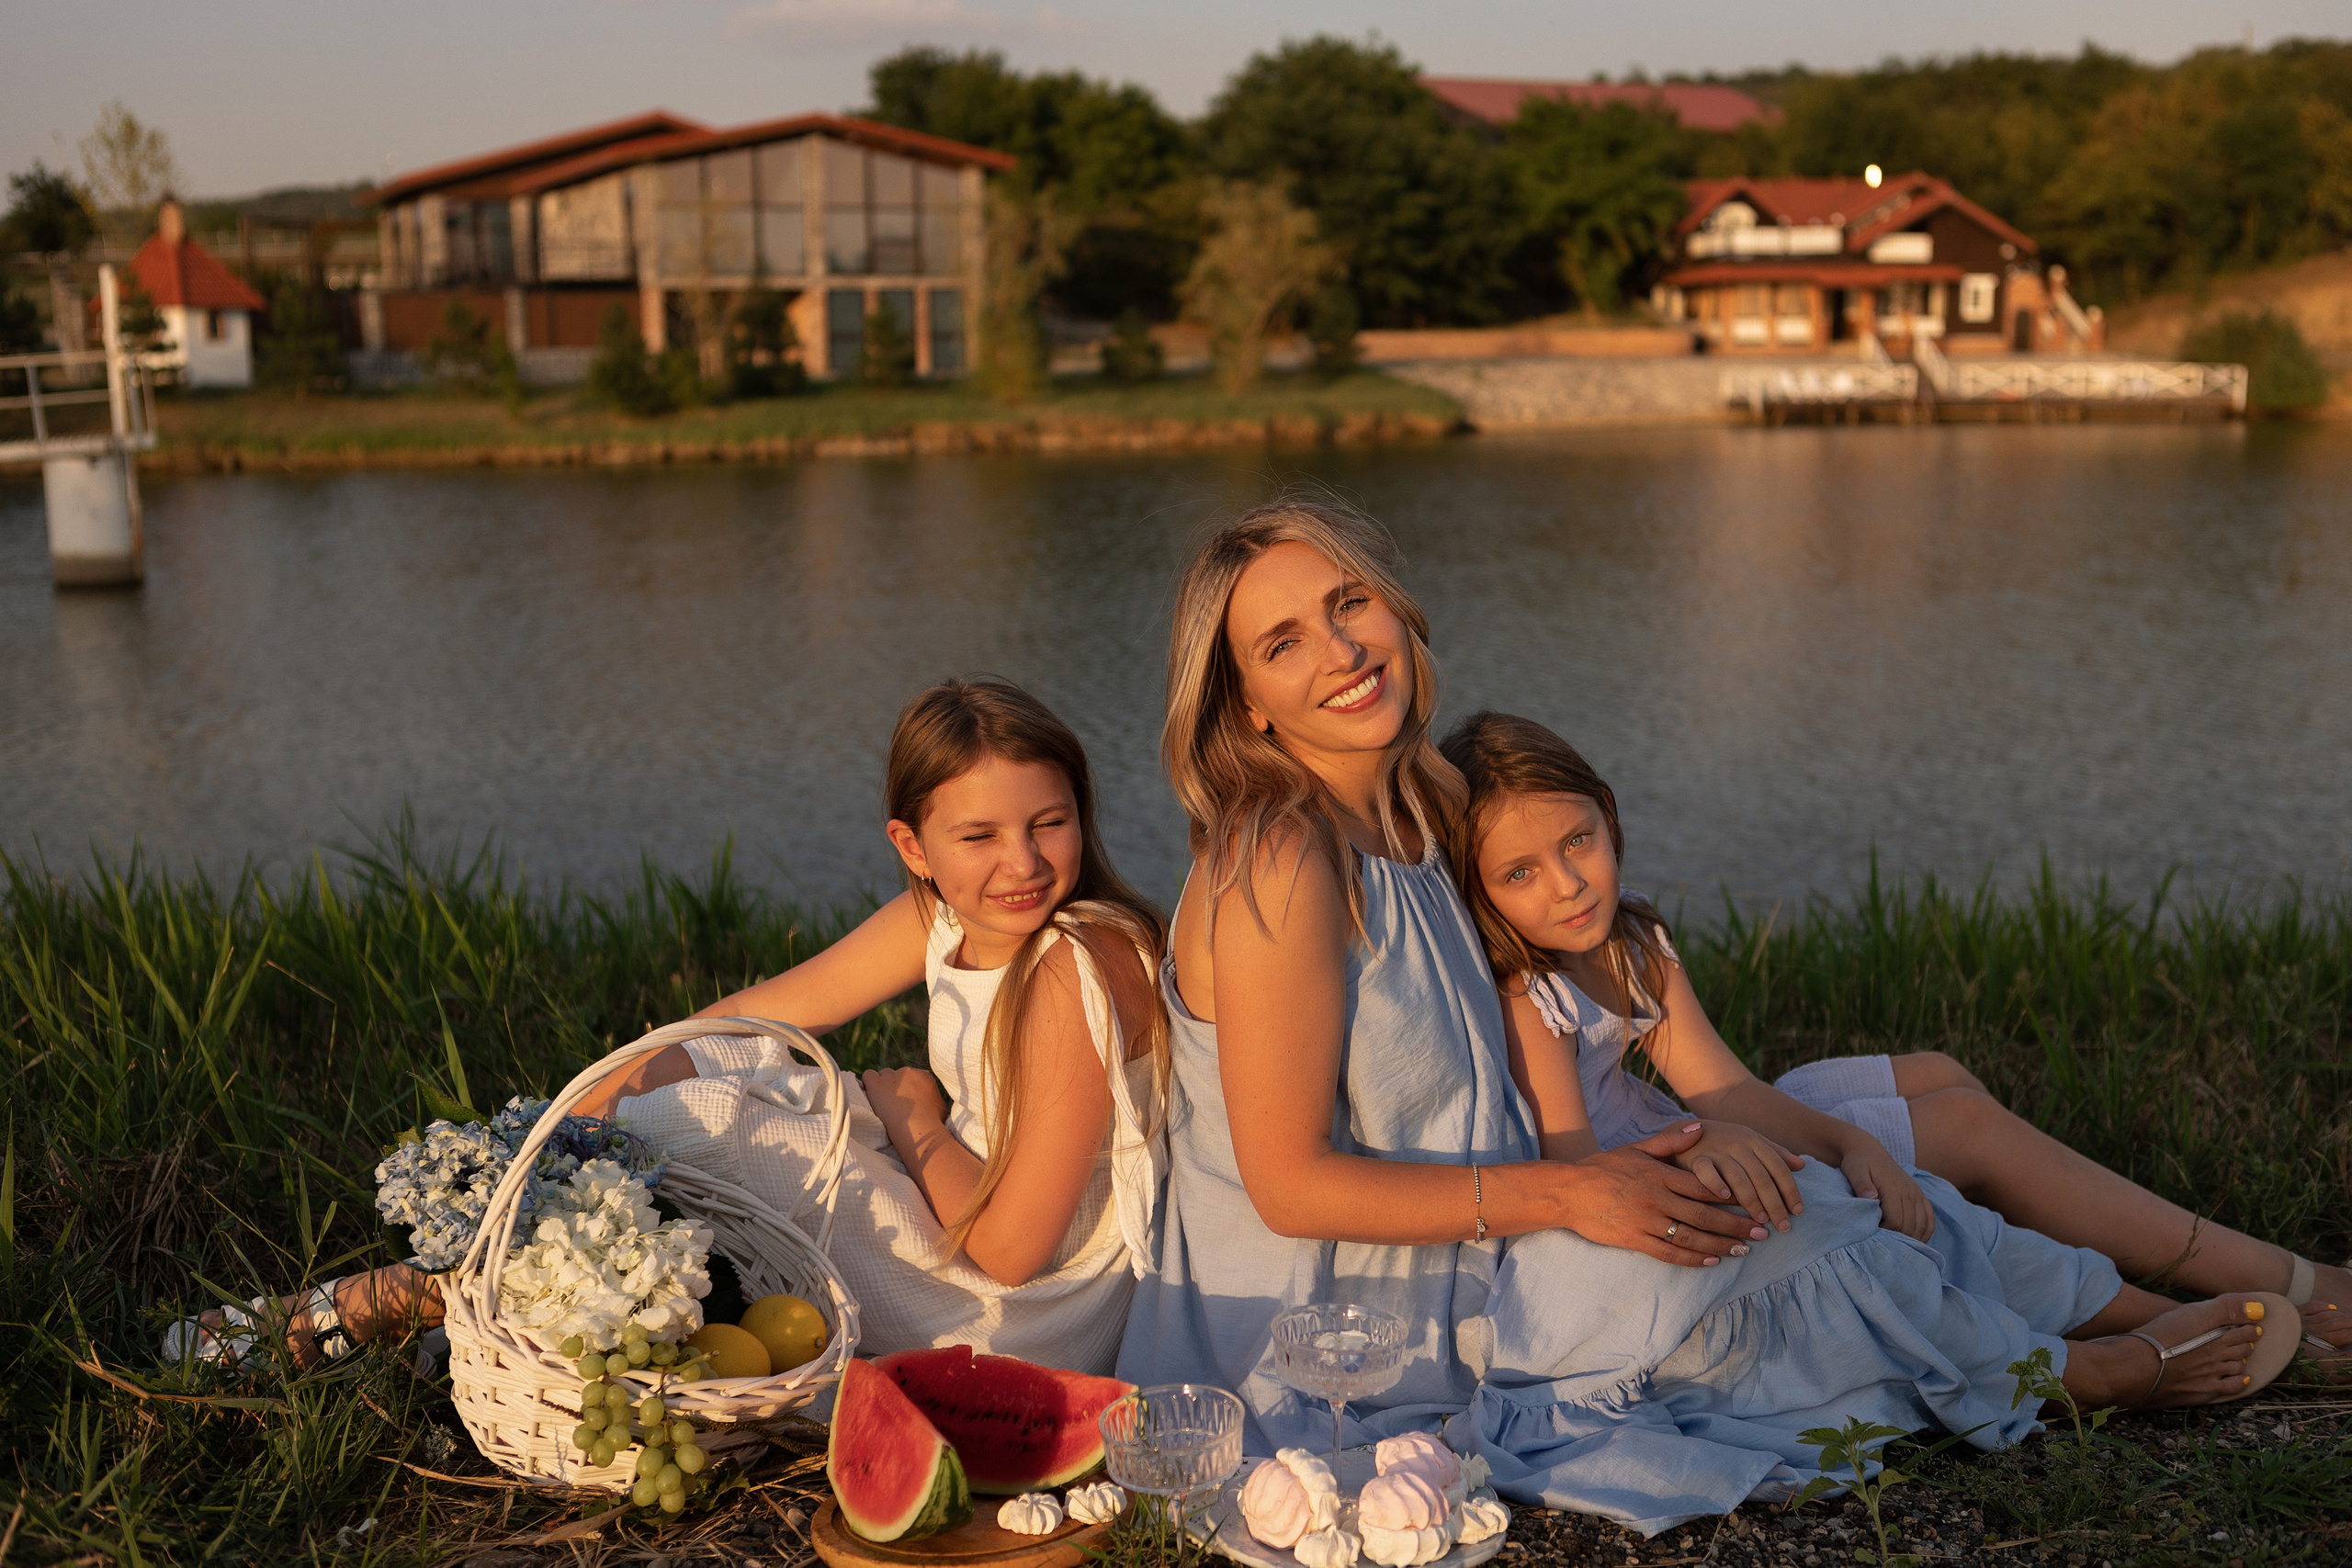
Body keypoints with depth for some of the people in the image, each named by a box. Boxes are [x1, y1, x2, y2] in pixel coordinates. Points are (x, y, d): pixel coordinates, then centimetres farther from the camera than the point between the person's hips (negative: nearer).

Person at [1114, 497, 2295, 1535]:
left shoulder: (1411, 820, 4)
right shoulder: (1278, 868, -24)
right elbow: (1292, 1183, -24)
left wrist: (1602, 1163, 0)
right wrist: (1565, 1192, -21)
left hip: (1448, 1257, 8)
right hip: (1352, 1338, -8)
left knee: (1827, 1195, 4)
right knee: (1783, 1242, -6)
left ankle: (2139, 1310, 19)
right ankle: (2088, 1371, 18)